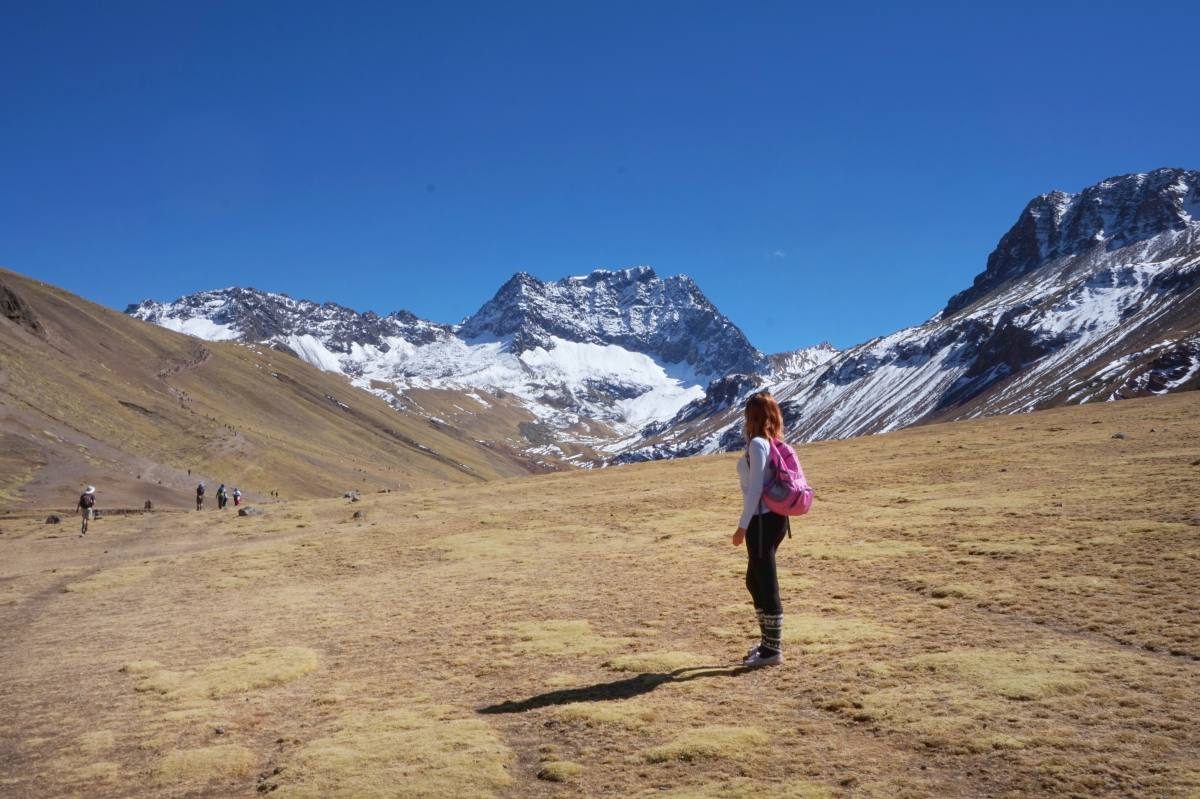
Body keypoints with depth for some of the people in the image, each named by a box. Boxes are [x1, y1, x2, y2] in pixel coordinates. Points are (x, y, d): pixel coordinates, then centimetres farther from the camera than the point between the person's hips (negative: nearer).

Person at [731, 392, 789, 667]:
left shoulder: (757, 444, -15)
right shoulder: (774, 443, 11)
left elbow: (755, 488, -20)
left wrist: (742, 526, -18)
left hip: (762, 520, -9)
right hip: (775, 518, 9)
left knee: (766, 585, 0)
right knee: (755, 581, 20)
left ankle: (772, 650, 9)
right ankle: (769, 640, 30)